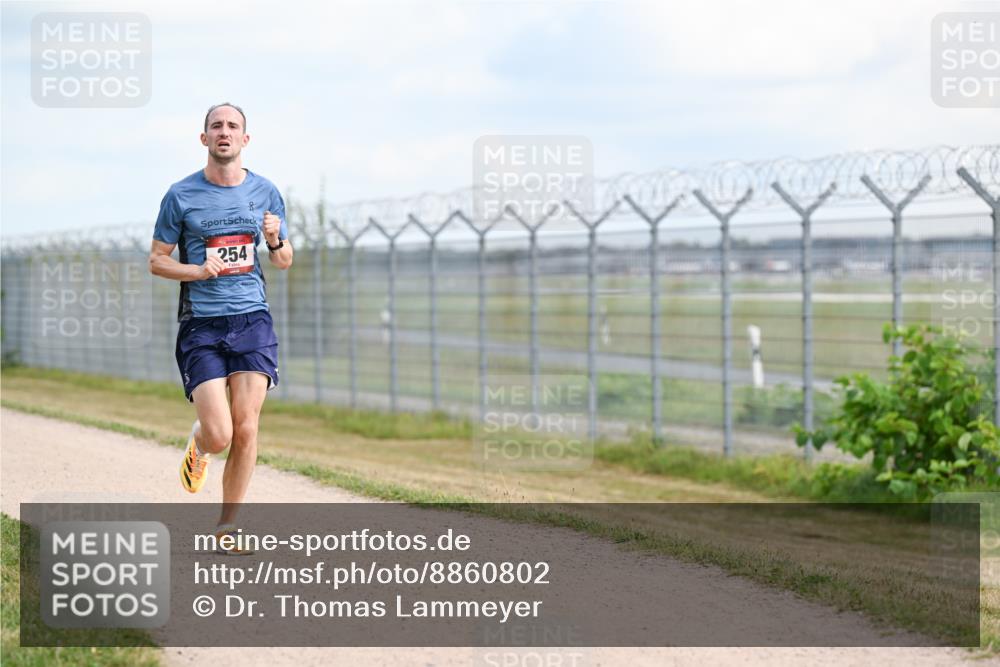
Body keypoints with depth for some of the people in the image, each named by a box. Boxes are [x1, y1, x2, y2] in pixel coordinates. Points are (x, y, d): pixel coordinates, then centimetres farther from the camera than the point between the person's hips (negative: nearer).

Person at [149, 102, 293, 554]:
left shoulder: (265, 192, 8)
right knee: (219, 435, -11)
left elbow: (284, 262, 16)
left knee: (245, 430, -5)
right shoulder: (181, 196, 1)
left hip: (252, 319, 2)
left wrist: (275, 241, -6)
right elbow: (156, 261, 5)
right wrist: (197, 270, -13)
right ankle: (197, 449, 27)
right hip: (201, 326, -2)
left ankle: (228, 526, 10)